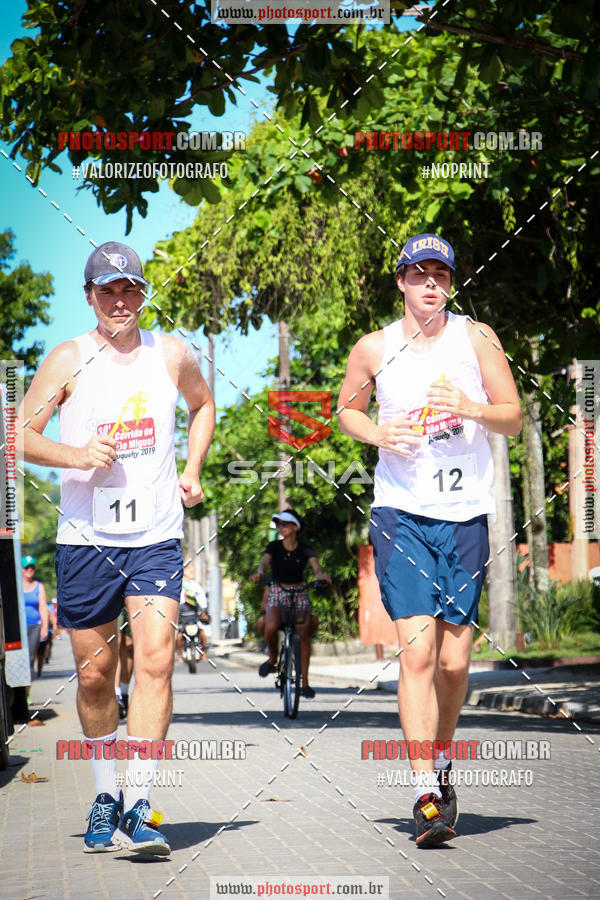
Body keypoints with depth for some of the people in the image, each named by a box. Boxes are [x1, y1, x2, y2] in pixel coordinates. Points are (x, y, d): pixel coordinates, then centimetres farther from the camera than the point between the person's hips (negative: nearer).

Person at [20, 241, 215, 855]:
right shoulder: (69, 360, -1)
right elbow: (22, 433, 0)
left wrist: (192, 471, 12)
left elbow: (202, 405, 26)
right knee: (94, 673, 7)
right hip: (85, 536, 0)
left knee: (155, 660, -15)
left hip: (156, 535, 1)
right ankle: (105, 797, 25)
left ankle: (139, 807, -16)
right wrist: (76, 456, -17)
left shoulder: (171, 354, 6)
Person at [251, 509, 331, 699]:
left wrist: (320, 574, -42)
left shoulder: (304, 549, -2)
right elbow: (265, 561, -21)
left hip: (299, 594, 0)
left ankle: (305, 681, -10)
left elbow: (315, 565, -17)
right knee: (270, 626, -30)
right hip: (277, 593, 0)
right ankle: (272, 658, 0)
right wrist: (259, 572, -45)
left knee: (303, 633, -17)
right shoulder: (274, 546, -3)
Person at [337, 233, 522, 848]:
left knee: (454, 660, 4)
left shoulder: (476, 338, 4)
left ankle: (441, 767, 28)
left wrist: (472, 409, -15)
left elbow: (514, 417, 6)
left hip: (467, 515, 1)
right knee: (417, 651, -14)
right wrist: (376, 433, -3)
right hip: (401, 514, -1)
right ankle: (425, 794, -14)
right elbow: (346, 410, 19)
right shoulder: (373, 349, 4)